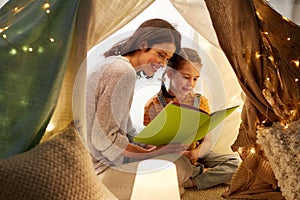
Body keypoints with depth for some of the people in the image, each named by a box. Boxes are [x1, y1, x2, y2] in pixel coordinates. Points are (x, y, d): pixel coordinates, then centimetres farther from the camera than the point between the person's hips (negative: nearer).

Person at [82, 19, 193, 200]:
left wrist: (149, 145, 7)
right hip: (100, 169, -10)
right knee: (180, 166, -15)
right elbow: (104, 139, -23)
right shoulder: (125, 72, -18)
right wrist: (150, 153, -17)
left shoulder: (112, 63, 13)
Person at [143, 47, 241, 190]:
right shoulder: (154, 105, -5)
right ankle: (203, 172, -13)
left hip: (195, 158, 3)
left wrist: (196, 153, -23)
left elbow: (207, 141, 0)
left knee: (235, 162, -16)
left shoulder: (200, 102, 5)